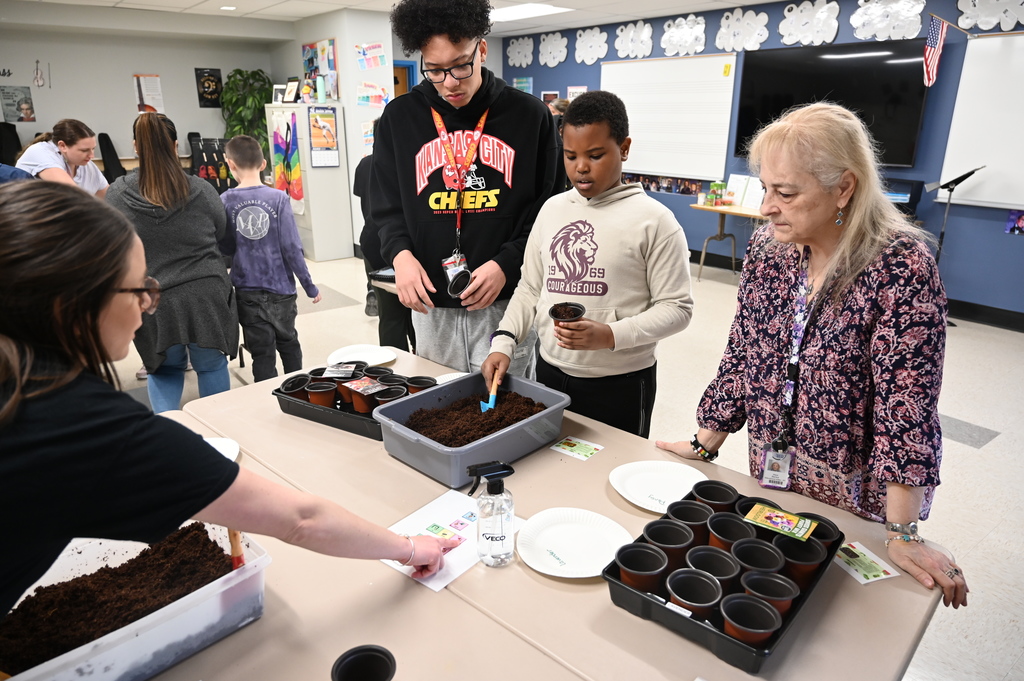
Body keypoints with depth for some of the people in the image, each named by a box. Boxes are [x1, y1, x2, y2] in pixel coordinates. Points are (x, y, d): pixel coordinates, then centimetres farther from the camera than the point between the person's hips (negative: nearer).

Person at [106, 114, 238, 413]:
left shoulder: (117, 194, -5)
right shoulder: (200, 190, -6)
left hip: (153, 303, 1)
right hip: (205, 296, 0)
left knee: (164, 370, 20)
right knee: (212, 365, 15)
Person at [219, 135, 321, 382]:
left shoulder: (225, 201, -6)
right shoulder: (278, 198, -10)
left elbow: (225, 248, 0)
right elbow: (292, 248, -11)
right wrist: (310, 287, -3)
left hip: (247, 291, 0)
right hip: (280, 288, 0)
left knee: (262, 353, 7)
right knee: (288, 342, 21)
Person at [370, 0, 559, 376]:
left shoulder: (529, 115, 0)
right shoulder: (399, 118, 5)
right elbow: (387, 205, 9)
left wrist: (507, 263, -14)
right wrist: (400, 253, -11)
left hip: (506, 302, -2)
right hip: (432, 306, 2)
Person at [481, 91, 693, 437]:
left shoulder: (653, 220, -10)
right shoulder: (552, 209, 5)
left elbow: (676, 307, -10)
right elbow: (529, 289, 10)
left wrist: (610, 335, -24)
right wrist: (503, 341, -4)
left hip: (621, 382, -4)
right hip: (550, 371, 5)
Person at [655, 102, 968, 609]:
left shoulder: (902, 266, -21)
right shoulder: (766, 249, -6)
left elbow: (906, 400, -23)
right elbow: (741, 356, 0)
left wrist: (903, 534, -22)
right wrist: (705, 446, 1)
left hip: (858, 491, -4)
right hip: (772, 473, 4)